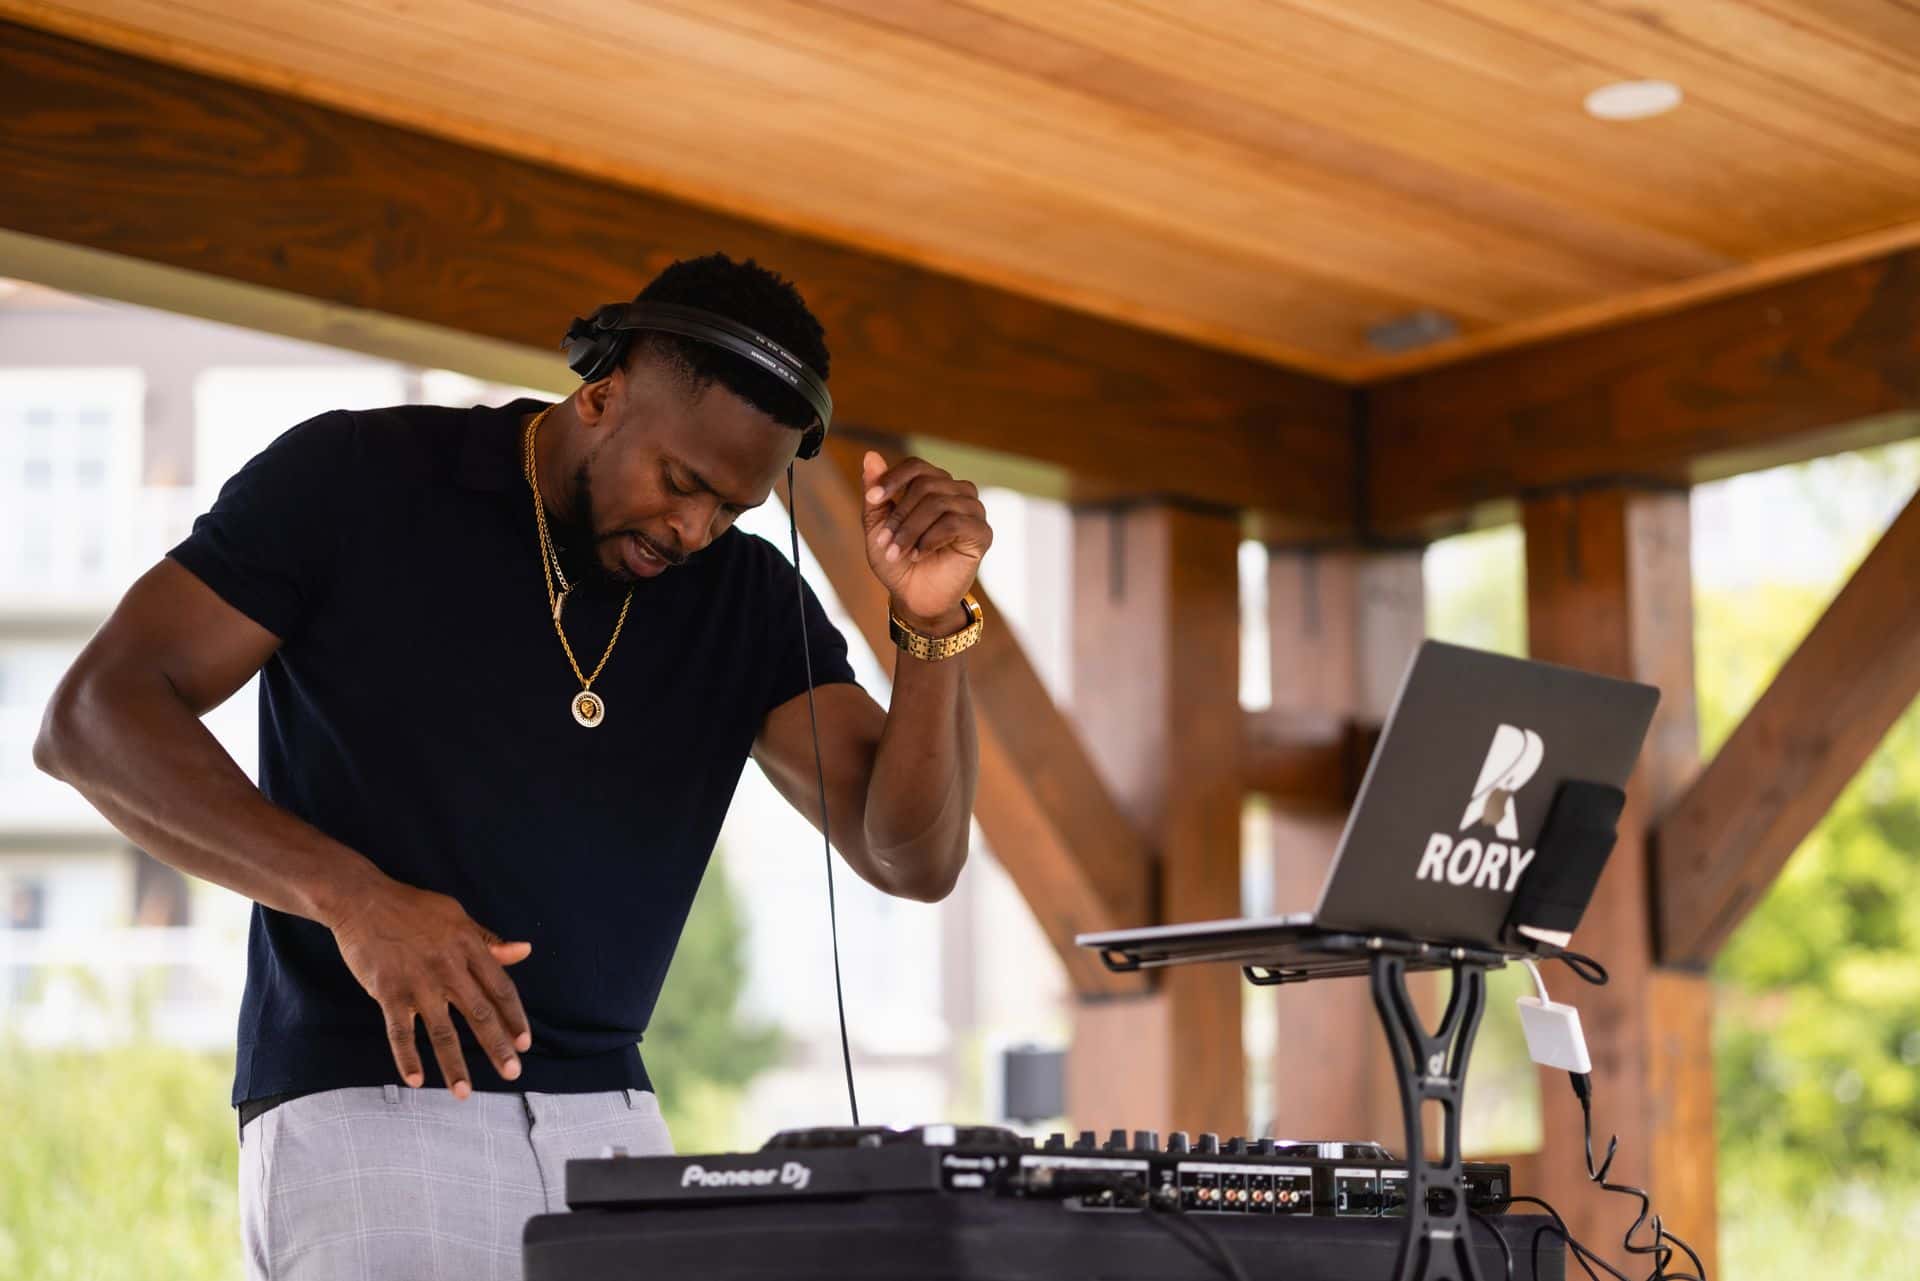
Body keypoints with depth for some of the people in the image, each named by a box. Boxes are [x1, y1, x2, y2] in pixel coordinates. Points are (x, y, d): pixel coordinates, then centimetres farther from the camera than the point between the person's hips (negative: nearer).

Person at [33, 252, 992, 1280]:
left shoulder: (748, 598, 7)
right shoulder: (355, 481, -3)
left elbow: (913, 858, 0)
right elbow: (91, 718, -8)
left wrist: (932, 626, -17)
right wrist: (352, 894, -21)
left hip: (609, 1118, 4)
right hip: (363, 1102, -4)